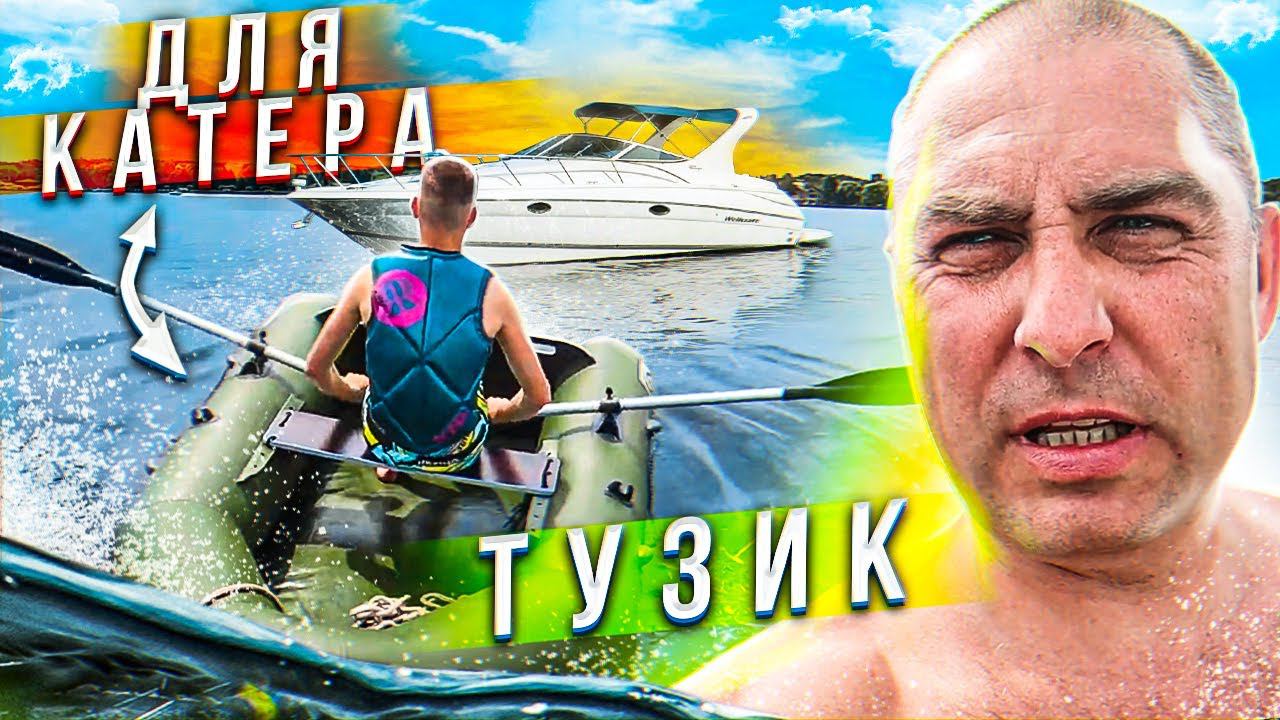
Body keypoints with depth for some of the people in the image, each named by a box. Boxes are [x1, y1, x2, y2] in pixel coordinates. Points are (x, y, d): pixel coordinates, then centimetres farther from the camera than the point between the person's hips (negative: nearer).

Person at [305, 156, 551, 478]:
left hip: (385, 446, 1)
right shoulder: (491, 292, -16)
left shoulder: (371, 277, -13)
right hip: (456, 455, 0)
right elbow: (538, 397, -9)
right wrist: (501, 412, 15)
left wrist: (346, 390, 21)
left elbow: (316, 368, -2)